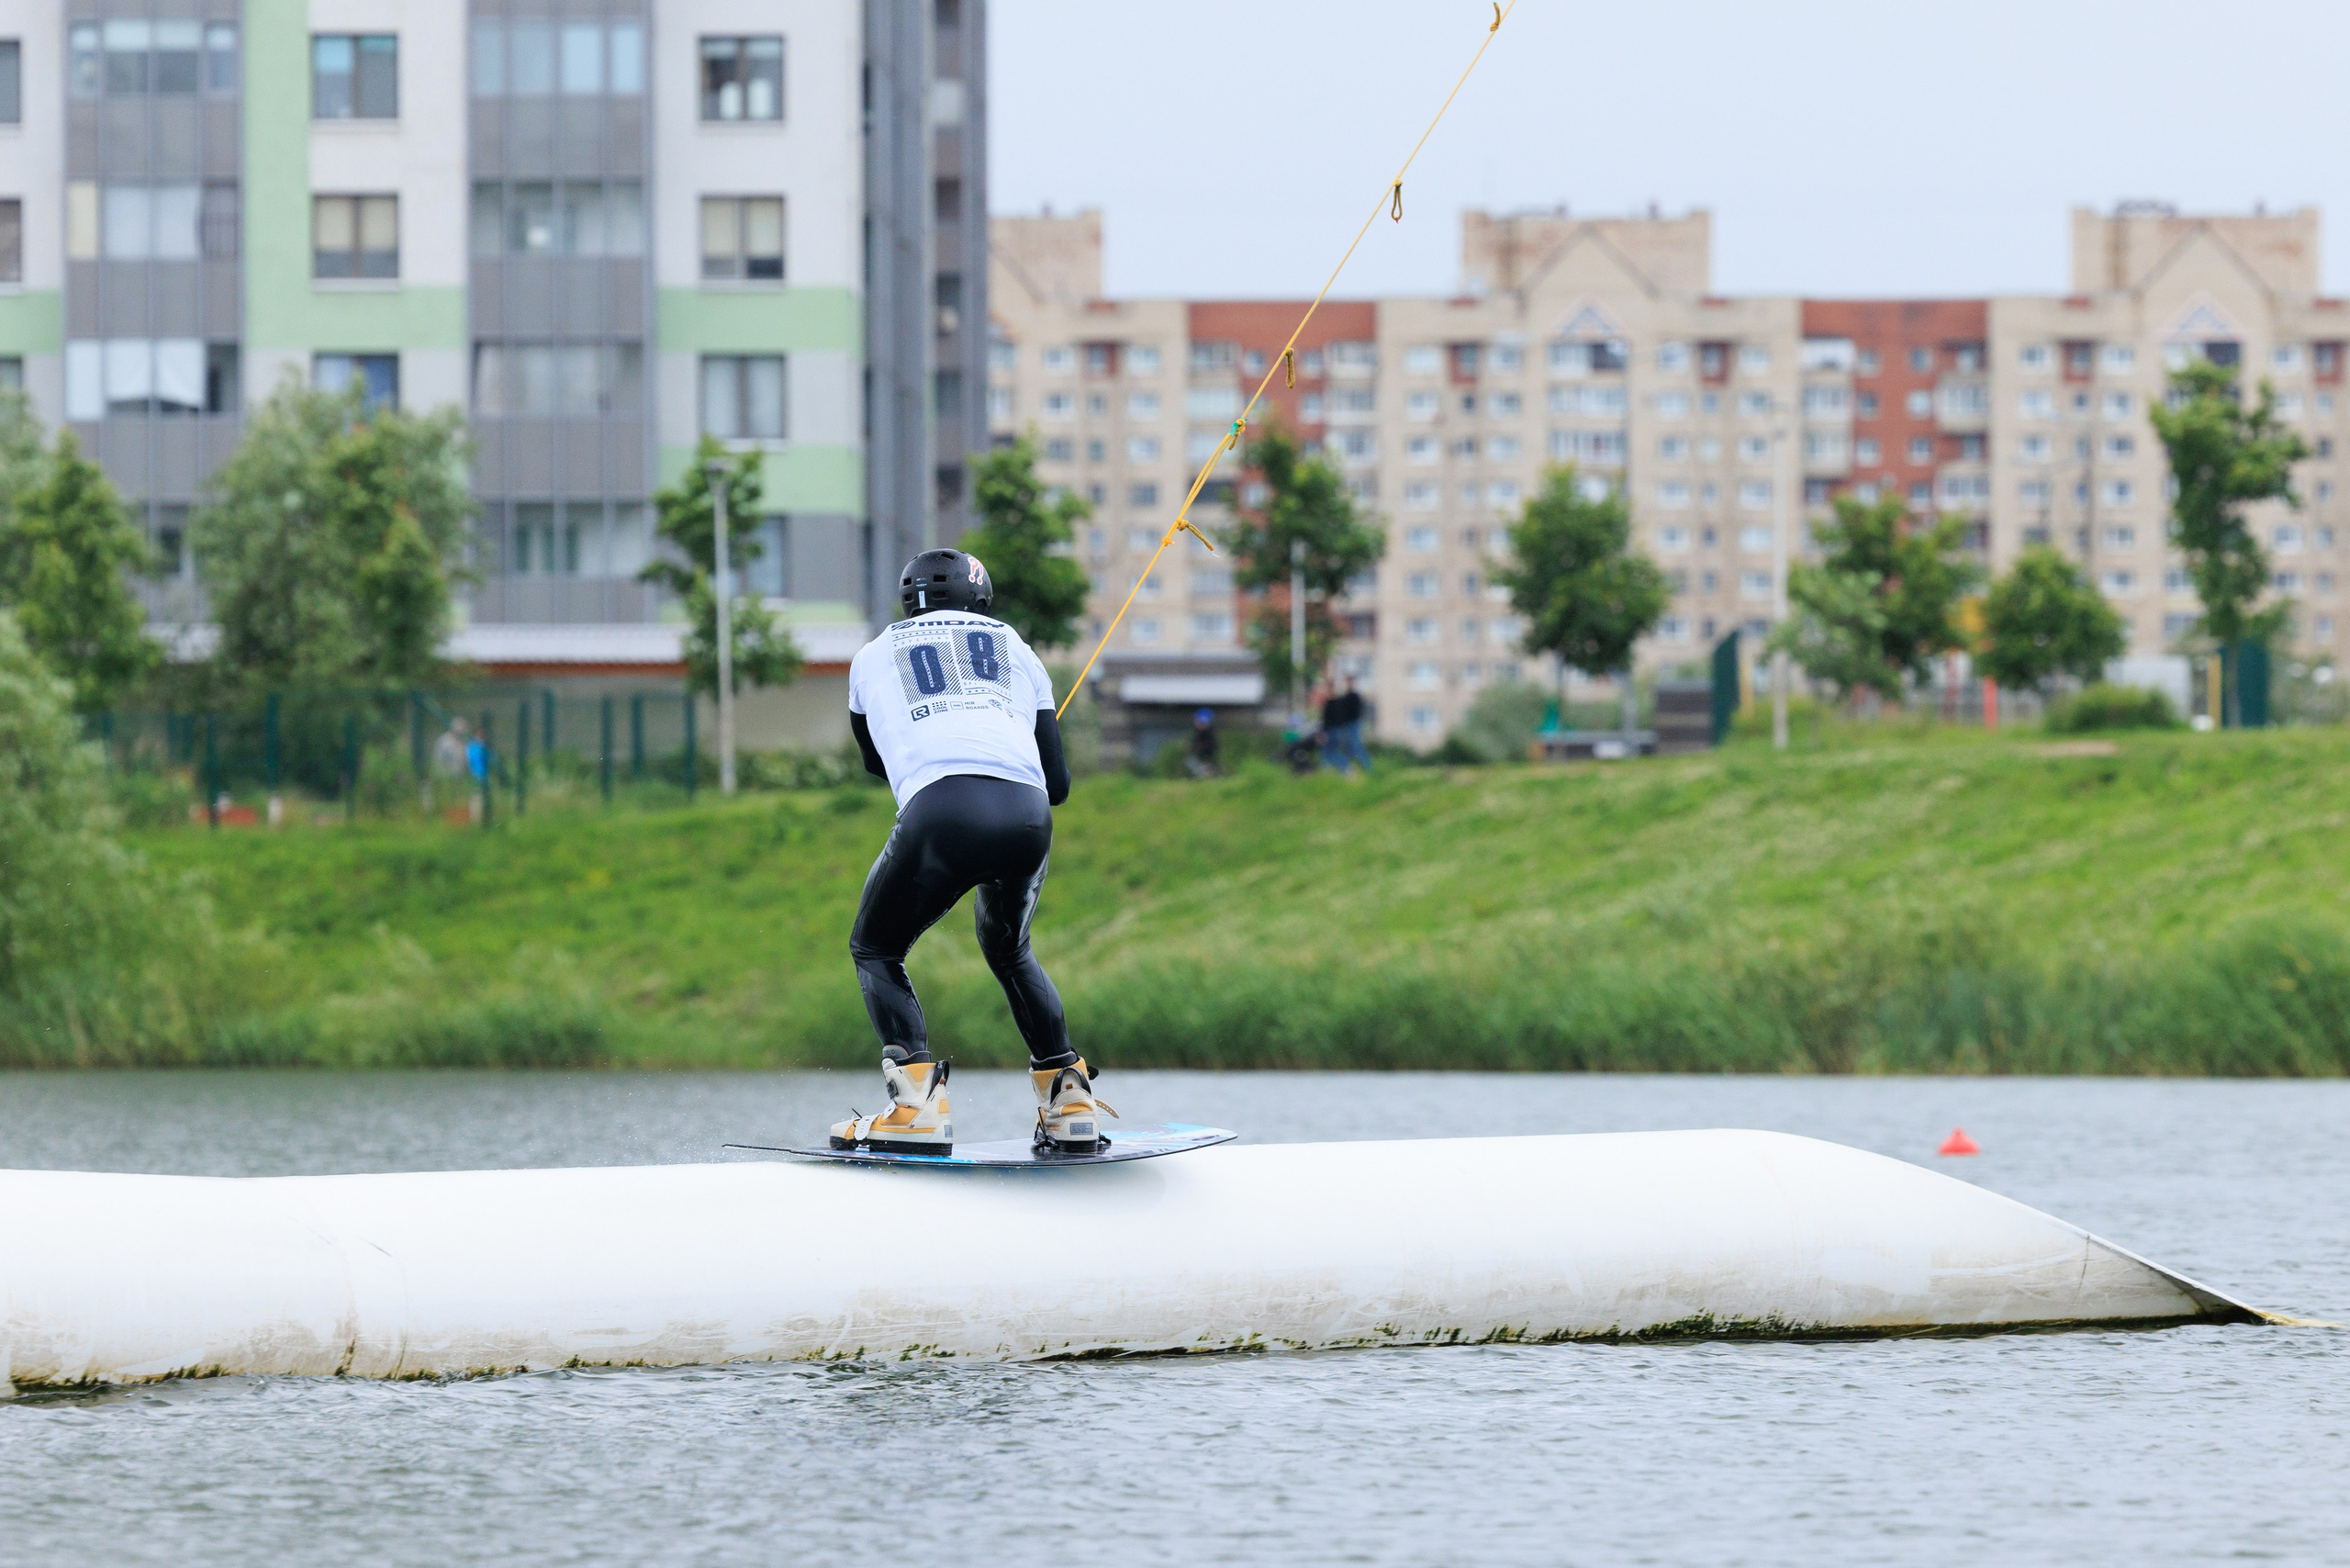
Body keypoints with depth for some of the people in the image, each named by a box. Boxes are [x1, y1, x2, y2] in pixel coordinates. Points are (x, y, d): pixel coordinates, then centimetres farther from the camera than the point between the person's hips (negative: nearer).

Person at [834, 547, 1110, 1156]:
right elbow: (1059, 781, 28)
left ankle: (917, 1104, -5)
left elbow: (877, 761, 48)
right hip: (1029, 815, 3)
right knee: (1009, 951, 31)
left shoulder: (873, 656, 29)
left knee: (875, 950, 18)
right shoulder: (1016, 651, 31)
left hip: (940, 810, -3)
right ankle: (1069, 1102, 18)